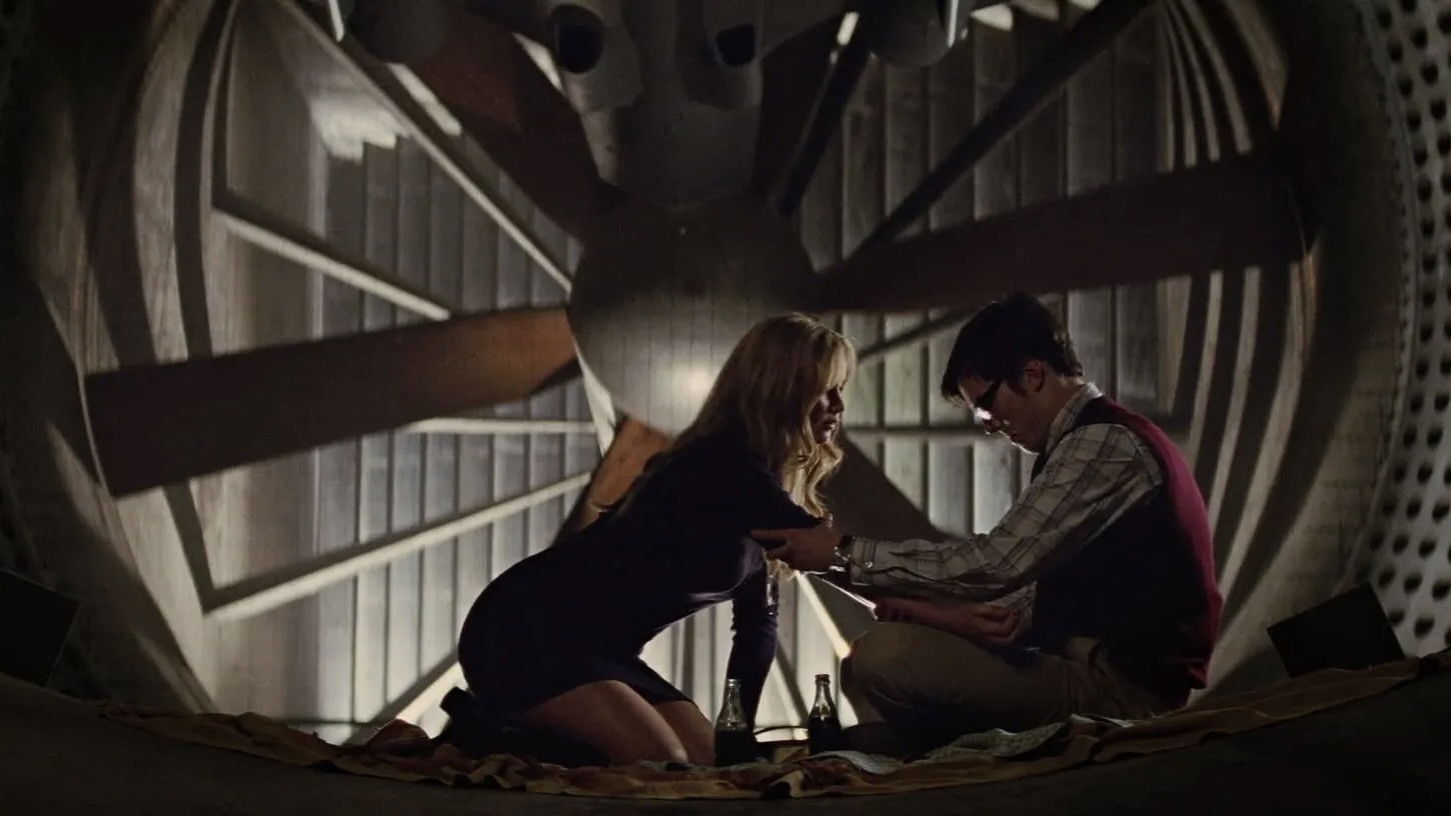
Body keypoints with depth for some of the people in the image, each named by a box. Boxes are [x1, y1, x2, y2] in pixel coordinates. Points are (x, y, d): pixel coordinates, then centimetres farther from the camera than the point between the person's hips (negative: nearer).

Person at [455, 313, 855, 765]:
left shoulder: (756, 478, 9)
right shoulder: (724, 468, -21)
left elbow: (758, 618, 11)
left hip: (597, 650, 10)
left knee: (712, 762, -3)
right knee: (663, 765, -24)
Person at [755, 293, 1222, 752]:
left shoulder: (1104, 442, -15)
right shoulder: (1102, 441, 17)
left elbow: (998, 562, -23)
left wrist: (846, 553, -16)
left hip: (1118, 688, -10)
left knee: (882, 657, -23)